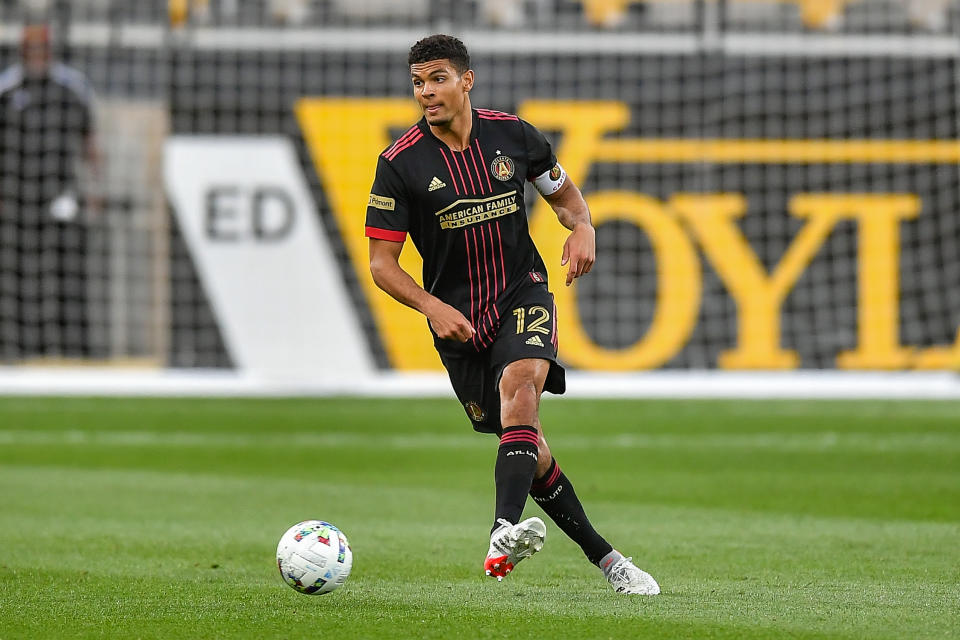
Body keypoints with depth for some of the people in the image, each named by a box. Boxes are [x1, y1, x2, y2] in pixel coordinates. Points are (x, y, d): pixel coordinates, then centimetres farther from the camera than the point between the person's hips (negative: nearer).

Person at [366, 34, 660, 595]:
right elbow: (382, 262, -6)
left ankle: (505, 532, -47)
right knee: (530, 448, 1)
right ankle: (604, 557, 15)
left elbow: (564, 192, 16)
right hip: (456, 315, 0)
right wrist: (432, 307, -22)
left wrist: (583, 228, -7)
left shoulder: (511, 134, -1)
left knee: (521, 383, -30)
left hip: (522, 294, 0)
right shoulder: (401, 163, -8)